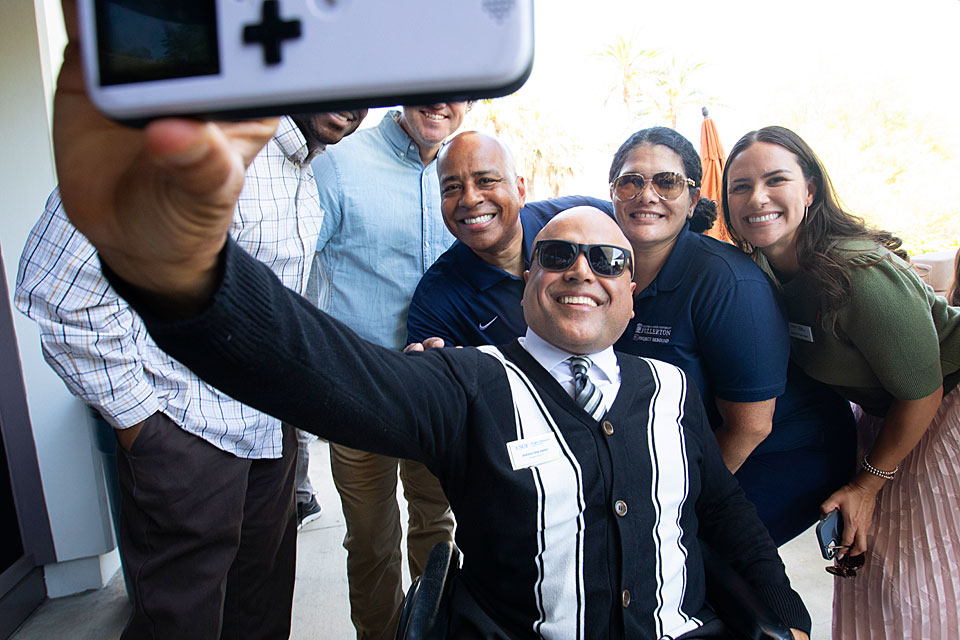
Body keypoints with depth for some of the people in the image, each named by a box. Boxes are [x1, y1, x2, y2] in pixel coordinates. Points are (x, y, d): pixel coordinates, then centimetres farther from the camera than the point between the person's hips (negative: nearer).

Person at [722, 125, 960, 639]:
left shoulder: (860, 274, -32)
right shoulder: (763, 268, -10)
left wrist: (868, 484, -11)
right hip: (881, 412, 6)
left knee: (914, 582, -1)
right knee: (863, 556, 11)